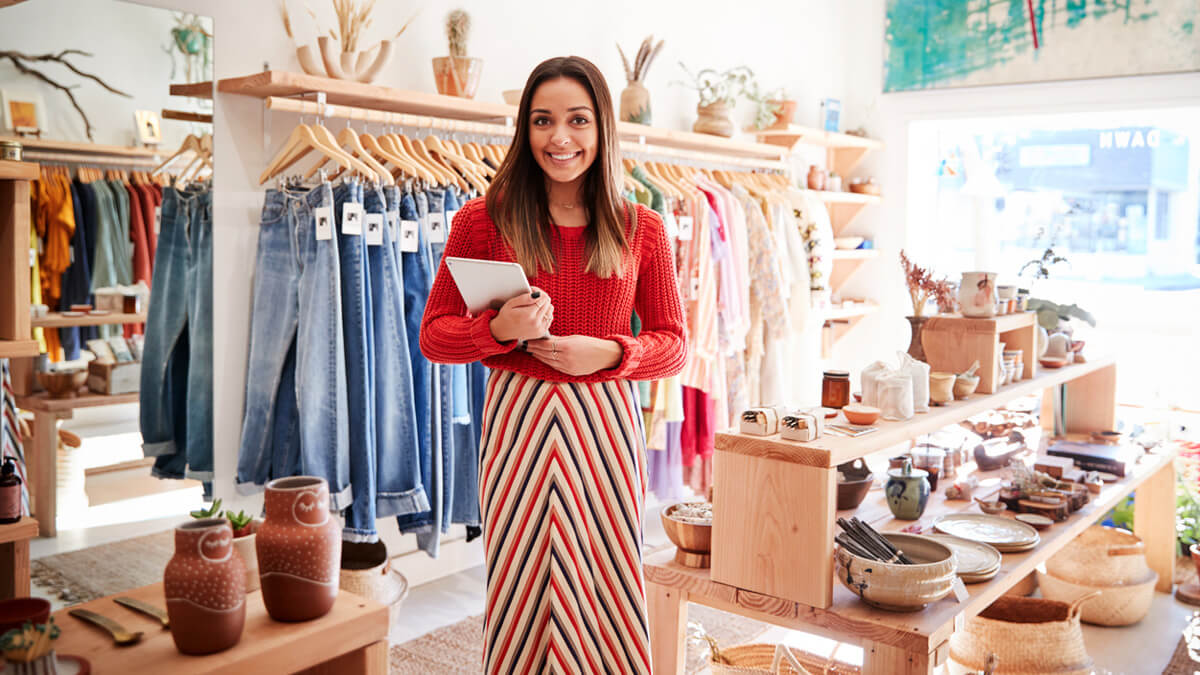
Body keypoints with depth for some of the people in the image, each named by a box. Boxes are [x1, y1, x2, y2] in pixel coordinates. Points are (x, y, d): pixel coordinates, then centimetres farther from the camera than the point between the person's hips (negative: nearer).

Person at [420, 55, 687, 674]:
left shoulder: (642, 230, 4)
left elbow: (673, 344, 9)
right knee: (520, 586, 6)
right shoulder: (482, 221, 0)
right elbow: (434, 336, 4)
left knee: (607, 588, 7)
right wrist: (500, 329, -15)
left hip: (605, 420, 1)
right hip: (517, 415, -1)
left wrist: (609, 353, -10)